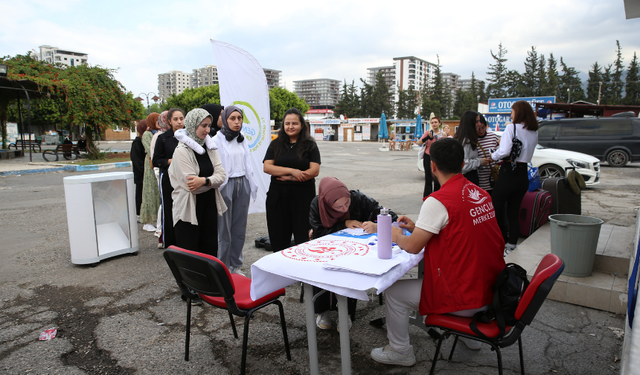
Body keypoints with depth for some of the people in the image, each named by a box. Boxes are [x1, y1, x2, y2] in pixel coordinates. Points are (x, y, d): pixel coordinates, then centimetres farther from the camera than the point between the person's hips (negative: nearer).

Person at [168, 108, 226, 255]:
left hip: (209, 204, 6)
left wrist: (205, 181, -18)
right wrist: (212, 180, -7)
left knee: (210, 249, 11)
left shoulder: (209, 147, 8)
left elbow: (221, 174, -2)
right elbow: (190, 185, -18)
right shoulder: (182, 151, -12)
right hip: (189, 208, -6)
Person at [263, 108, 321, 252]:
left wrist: (289, 177, -12)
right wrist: (291, 171, -13)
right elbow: (267, 167, -2)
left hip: (303, 195, -2)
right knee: (278, 238, 8)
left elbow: (314, 170, -6)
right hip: (278, 195, 3)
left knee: (303, 237, 0)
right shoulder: (276, 144, 10)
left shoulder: (310, 145, 4)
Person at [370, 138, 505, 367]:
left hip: (465, 298, -8)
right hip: (492, 290, 8)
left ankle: (400, 352, 24)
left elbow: (412, 247, -17)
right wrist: (417, 227, 15)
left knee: (393, 292, 5)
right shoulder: (481, 194, 3)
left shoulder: (438, 201, -21)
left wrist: (397, 236, 5)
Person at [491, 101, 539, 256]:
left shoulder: (512, 128, -11)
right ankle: (512, 246, 19)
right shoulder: (534, 132, 11)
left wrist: (493, 156, -3)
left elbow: (504, 151, -22)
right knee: (514, 213, 13)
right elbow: (528, 154, 15)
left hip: (508, 173, -7)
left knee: (497, 211, 5)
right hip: (523, 175, 7)